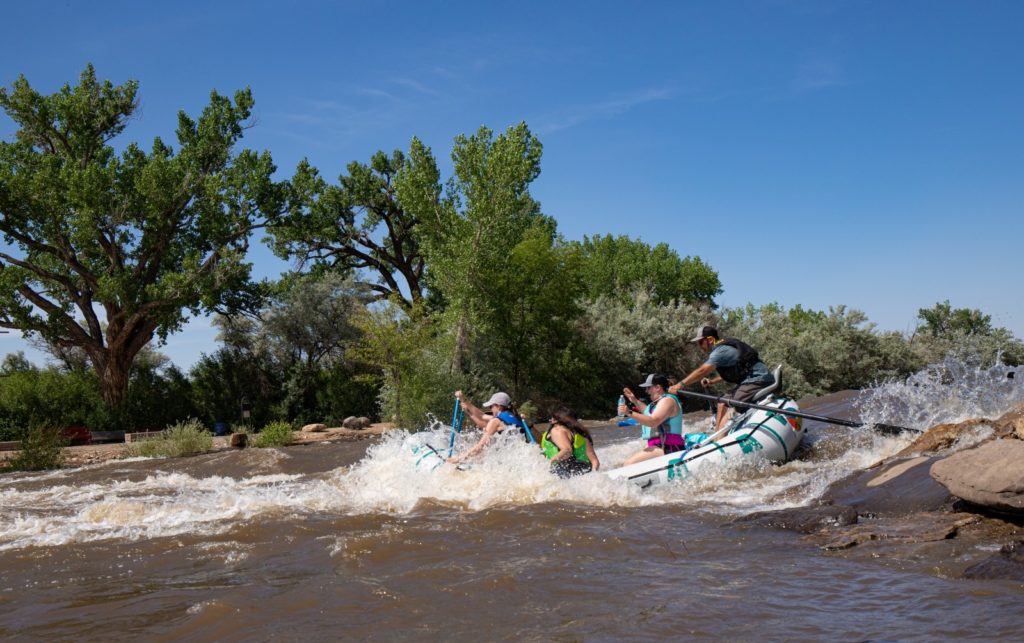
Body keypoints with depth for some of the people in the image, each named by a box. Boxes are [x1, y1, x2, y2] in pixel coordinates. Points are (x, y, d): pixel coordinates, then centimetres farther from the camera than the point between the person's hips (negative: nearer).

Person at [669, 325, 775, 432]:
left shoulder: (720, 351, -16)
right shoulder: (725, 347, 15)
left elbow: (702, 371, -25)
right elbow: (730, 371, 22)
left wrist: (680, 385, -25)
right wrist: (712, 381, 8)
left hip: (758, 379, -11)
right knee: (723, 402, 12)